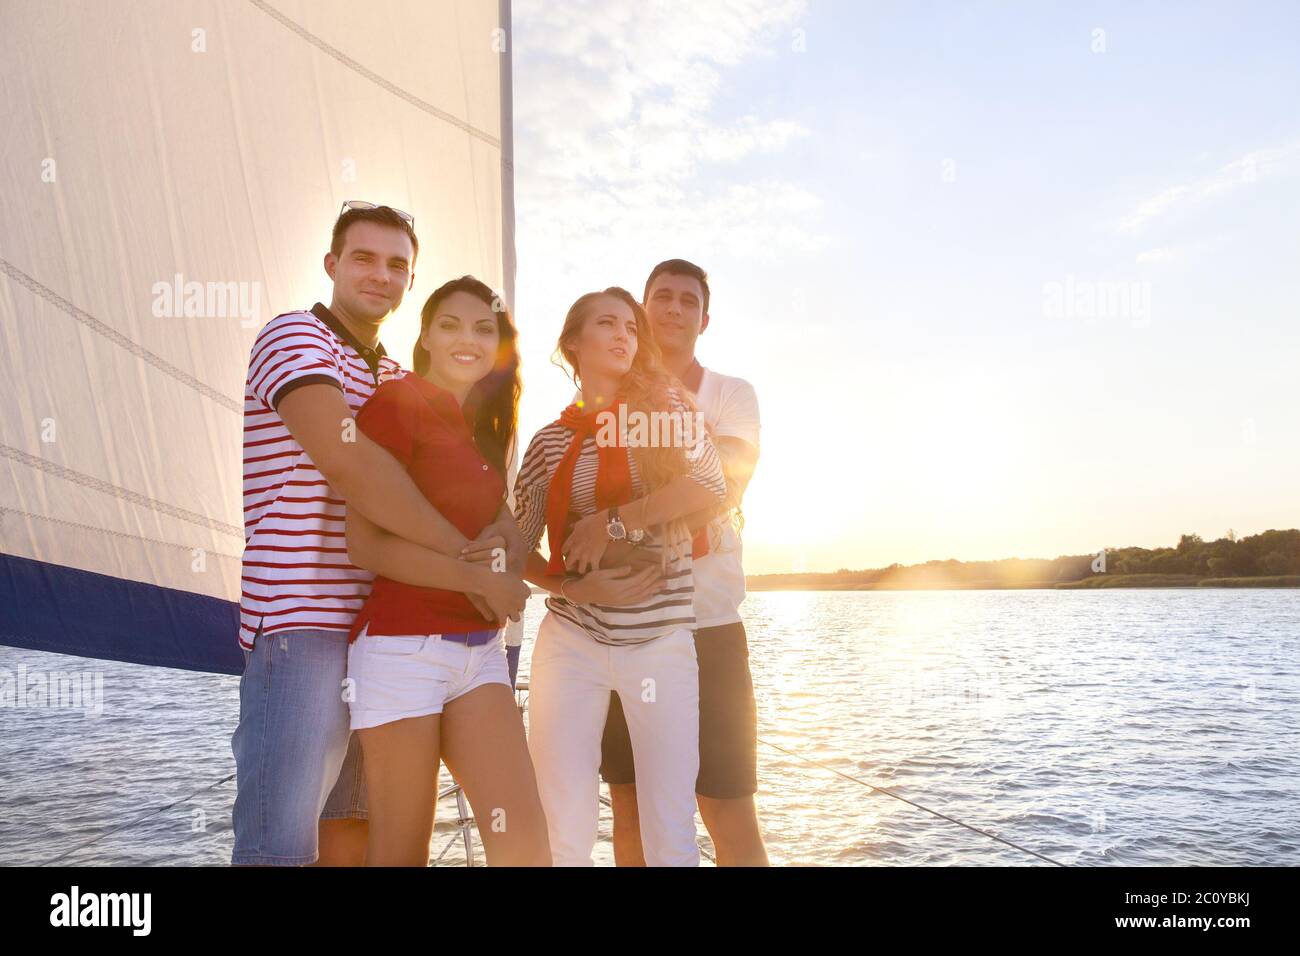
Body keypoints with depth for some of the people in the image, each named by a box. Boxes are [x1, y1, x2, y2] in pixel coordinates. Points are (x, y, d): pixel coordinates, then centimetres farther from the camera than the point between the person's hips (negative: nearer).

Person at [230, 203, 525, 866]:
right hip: (303, 623, -8)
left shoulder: (394, 377, 20)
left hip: (378, 625, 8)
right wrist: (464, 553, -20)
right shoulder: (295, 338, -5)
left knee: (353, 824, 14)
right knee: (278, 841, -6)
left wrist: (501, 521, -10)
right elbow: (344, 458, -22)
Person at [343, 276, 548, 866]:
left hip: (479, 650, 7)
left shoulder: (483, 429, 18)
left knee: (525, 837, -4)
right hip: (403, 646, -7)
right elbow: (366, 544, -13)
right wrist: (480, 580, -13)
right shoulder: (398, 402, -6)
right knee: (401, 852, 2)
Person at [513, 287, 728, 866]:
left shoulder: (664, 403, 5)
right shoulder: (550, 440, 7)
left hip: (662, 640, 0)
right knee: (565, 830, -1)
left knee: (672, 831, 0)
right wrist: (575, 585, -11)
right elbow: (521, 546, 7)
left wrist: (612, 521, -12)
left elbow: (710, 485, -11)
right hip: (571, 641, 1)